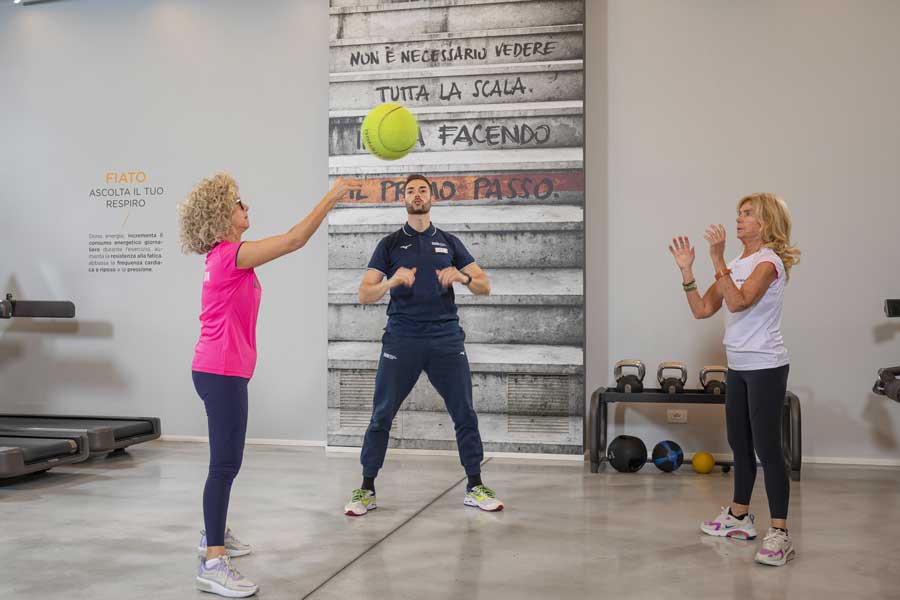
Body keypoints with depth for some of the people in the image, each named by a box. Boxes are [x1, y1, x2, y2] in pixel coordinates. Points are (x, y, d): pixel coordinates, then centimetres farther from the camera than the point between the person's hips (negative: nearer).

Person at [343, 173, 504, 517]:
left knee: (464, 413, 2)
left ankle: (475, 487, 15)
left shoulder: (449, 242, 15)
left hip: (446, 337, 1)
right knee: (382, 415, -1)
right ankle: (366, 491, 10)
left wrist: (462, 276, -12)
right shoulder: (390, 244, 10)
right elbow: (364, 295, 3)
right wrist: (391, 282, -18)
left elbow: (485, 286, 10)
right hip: (401, 339, -1)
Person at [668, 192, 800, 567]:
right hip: (738, 367, 9)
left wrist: (718, 260, -28)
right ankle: (739, 517, 28)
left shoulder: (769, 261, -12)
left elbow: (739, 302, -28)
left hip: (765, 367, -9)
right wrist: (686, 270, 1)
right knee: (739, 444, 16)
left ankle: (779, 533, -6)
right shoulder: (736, 265, 13)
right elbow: (702, 309, 9)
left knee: (767, 447, -10)